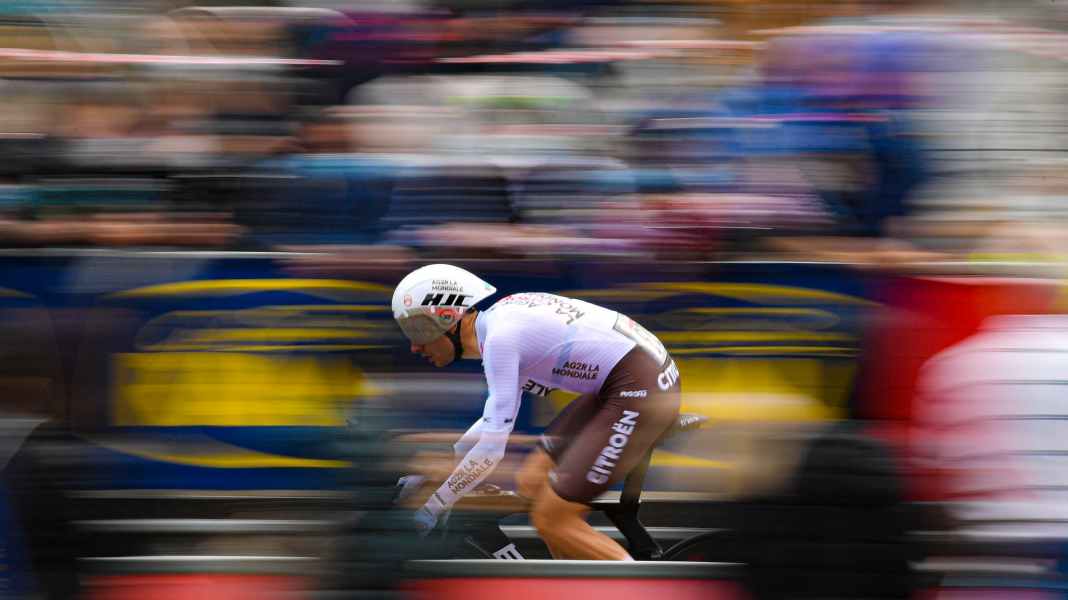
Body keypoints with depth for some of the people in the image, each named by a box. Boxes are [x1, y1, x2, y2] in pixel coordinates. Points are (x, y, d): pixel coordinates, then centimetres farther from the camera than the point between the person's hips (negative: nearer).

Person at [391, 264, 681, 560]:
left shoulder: (500, 338, -16)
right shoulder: (500, 322, 14)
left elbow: (490, 450, -18)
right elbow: (498, 419, 29)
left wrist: (430, 509, -9)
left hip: (640, 390, -10)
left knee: (552, 520, -8)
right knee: (532, 481, 13)